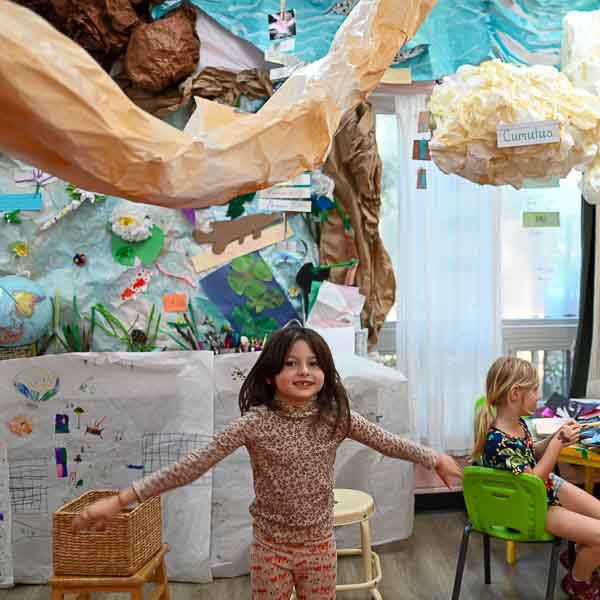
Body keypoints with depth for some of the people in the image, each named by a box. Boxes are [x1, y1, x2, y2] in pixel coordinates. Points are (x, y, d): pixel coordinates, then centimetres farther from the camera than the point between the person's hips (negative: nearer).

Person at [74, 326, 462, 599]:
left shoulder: (337, 417, -11)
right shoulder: (257, 422, -20)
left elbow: (387, 442, 2)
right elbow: (194, 465, -23)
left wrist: (435, 459, 11)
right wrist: (123, 499, -27)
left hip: (320, 543, 2)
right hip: (271, 545, -2)